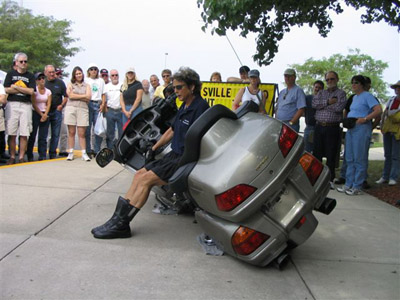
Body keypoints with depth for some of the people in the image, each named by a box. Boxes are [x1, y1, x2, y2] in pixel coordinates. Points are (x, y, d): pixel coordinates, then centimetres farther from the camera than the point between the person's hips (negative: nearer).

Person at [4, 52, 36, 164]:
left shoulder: (30, 76, 12)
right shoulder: (11, 74, 11)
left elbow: (31, 91, -2)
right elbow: (6, 90, -1)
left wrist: (15, 87, -2)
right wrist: (24, 90, -2)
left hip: (26, 105, 0)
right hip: (12, 105, 0)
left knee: (24, 134, -3)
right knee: (11, 133, -2)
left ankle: (21, 157, 2)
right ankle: (12, 157, 5)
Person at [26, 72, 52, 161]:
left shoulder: (48, 91, 9)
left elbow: (48, 104, 3)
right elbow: (34, 104, -7)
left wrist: (45, 114, -11)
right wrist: (41, 114, -10)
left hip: (45, 114, 3)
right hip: (35, 113, -3)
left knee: (43, 137, 0)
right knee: (32, 136, -2)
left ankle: (42, 156, 2)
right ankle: (30, 156, 4)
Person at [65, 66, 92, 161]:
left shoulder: (87, 85, 14)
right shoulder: (70, 85, 14)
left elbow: (88, 97, -1)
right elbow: (70, 95, -4)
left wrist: (76, 96, -1)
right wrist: (83, 96, -2)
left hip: (83, 109, 0)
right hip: (71, 108, 0)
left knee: (82, 133, -2)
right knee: (71, 132, 1)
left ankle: (84, 153, 0)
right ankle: (71, 153, 5)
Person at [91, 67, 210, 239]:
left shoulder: (200, 106, -14)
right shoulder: (184, 107, 16)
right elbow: (171, 131, 24)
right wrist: (153, 149, 23)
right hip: (174, 155, 9)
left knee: (146, 178, -17)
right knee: (139, 174, 1)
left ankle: (120, 224, -11)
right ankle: (119, 217, -2)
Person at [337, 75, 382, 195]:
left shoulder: (367, 96, -7)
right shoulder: (354, 97, 19)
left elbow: (378, 110, -17)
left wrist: (364, 119, -22)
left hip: (361, 129, -9)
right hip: (350, 129, 9)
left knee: (359, 159, -5)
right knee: (349, 158, 10)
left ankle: (357, 187, 0)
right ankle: (348, 184, 16)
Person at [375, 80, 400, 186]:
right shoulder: (391, 100, 11)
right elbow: (385, 113, 17)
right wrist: (382, 124, 8)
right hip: (387, 130, 5)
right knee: (387, 154, 9)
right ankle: (385, 177, 14)